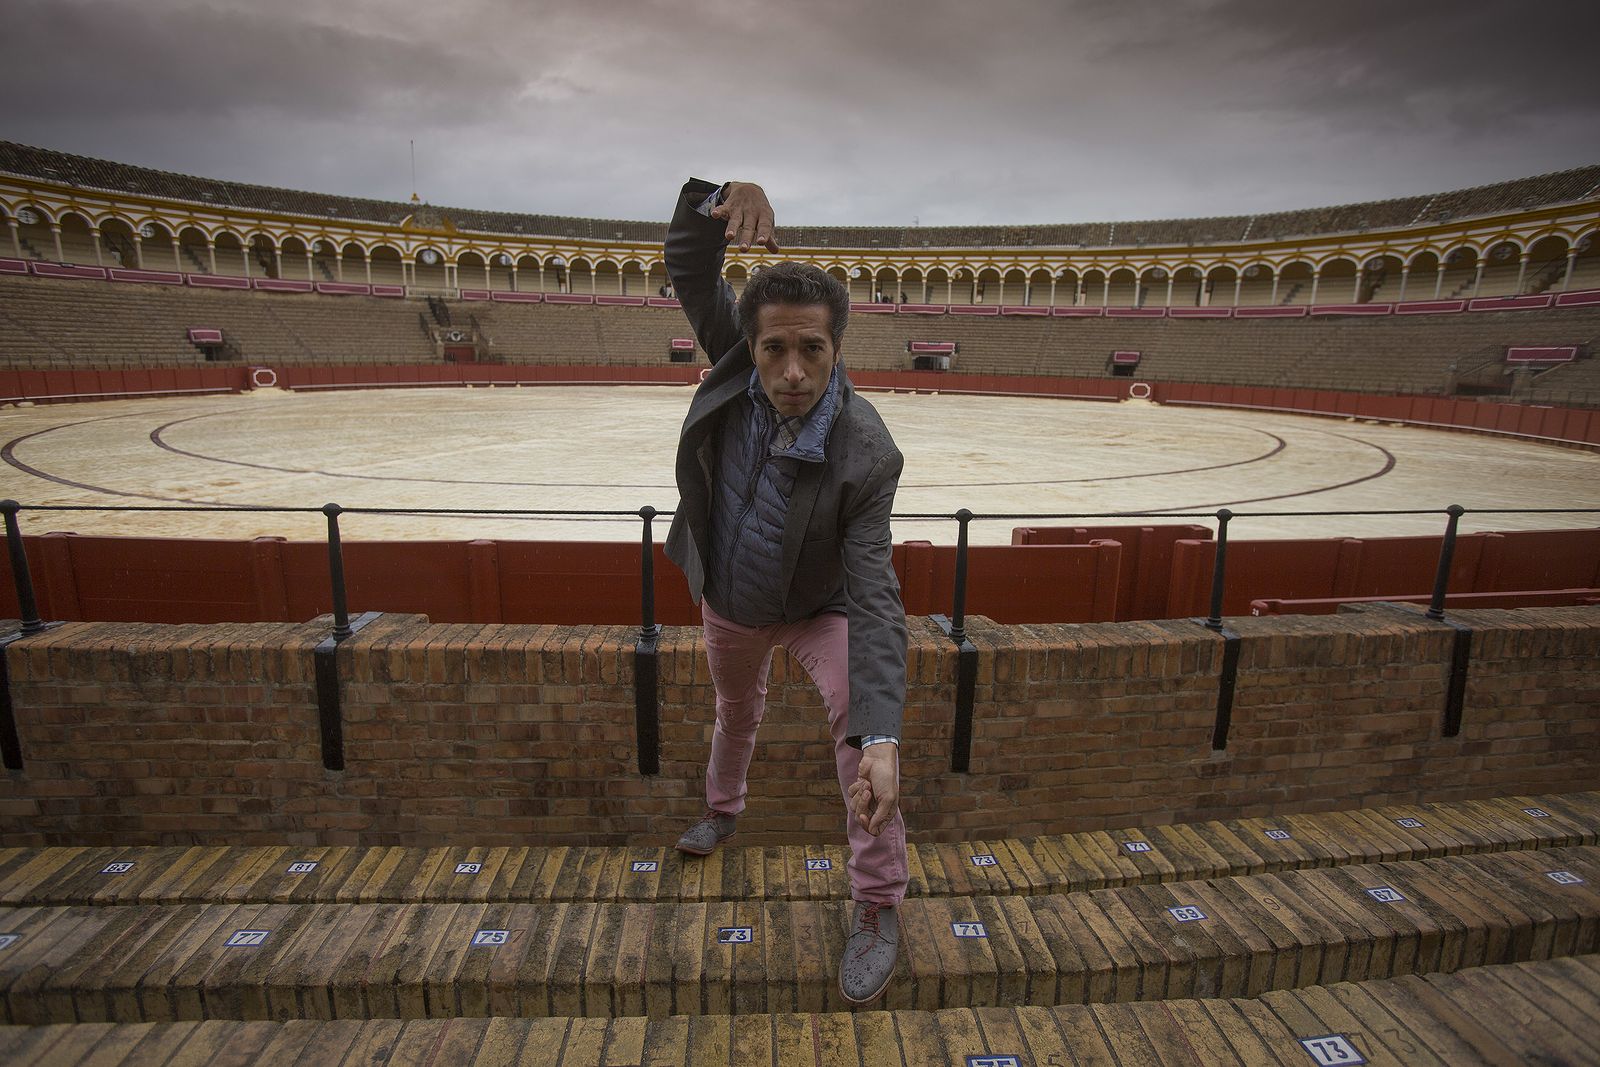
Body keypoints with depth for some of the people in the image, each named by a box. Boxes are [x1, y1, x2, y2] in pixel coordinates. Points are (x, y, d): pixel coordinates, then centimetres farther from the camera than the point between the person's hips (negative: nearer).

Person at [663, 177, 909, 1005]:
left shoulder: (866, 456, -36)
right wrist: (725, 194, -46)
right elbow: (687, 263, -22)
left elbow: (874, 598, -40)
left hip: (817, 608, -4)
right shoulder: (735, 363, -25)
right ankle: (723, 807, 60)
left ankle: (877, 905, -7)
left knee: (857, 715, -27)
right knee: (736, 709, 27)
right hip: (727, 601, 4)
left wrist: (882, 737, -50)